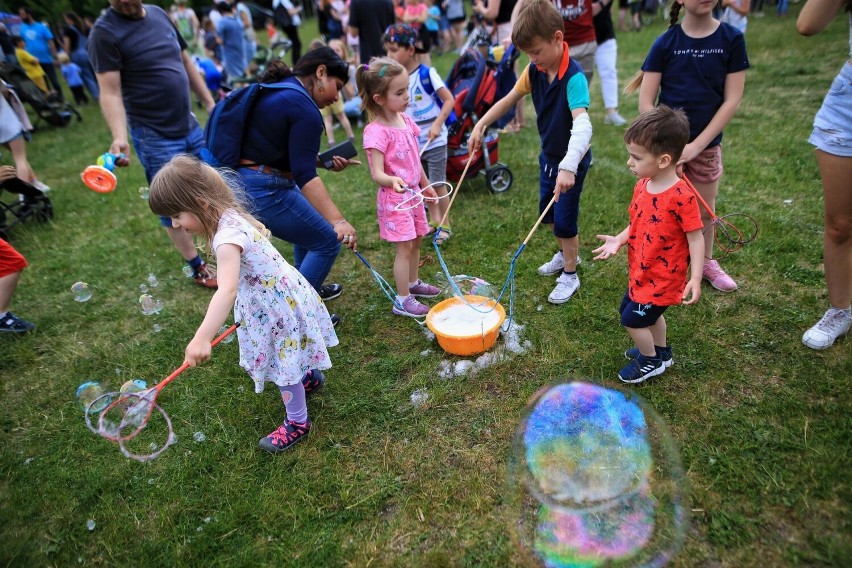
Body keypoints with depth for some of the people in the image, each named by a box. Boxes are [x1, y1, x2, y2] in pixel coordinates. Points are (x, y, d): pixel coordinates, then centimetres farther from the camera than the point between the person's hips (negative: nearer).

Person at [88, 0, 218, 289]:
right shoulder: (105, 32, -12)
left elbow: (185, 62, 16)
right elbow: (110, 93, -18)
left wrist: (210, 104, 14)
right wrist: (120, 136, -33)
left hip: (189, 125, 7)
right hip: (155, 136, -7)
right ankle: (199, 269, 17)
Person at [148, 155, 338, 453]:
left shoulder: (227, 237, -34)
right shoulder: (231, 215, -5)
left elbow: (227, 290, -47)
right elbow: (259, 227, 17)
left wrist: (202, 338, -55)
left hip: (277, 303, -9)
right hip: (278, 293, 9)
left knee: (282, 363, 7)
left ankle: (297, 423, 27)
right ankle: (309, 375, 57)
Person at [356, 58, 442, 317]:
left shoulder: (405, 120, 3)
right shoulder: (376, 131, -22)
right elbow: (377, 174, -25)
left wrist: (425, 185, 21)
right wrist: (394, 181, -45)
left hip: (413, 193, 8)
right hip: (394, 198, -8)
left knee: (416, 240, 19)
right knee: (404, 247, -3)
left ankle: (413, 283, 40)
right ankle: (402, 301, 11)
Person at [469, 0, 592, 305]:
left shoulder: (574, 77, -30)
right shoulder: (534, 71, -8)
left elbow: (582, 124, -43)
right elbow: (509, 99, 5)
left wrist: (568, 166, -56)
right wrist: (481, 124, -5)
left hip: (572, 160, -8)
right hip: (548, 156, 8)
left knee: (564, 220, 0)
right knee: (548, 212, 21)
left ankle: (570, 275, 21)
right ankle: (565, 254, 46)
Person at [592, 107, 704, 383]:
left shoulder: (681, 197, -27)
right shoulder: (642, 186, -4)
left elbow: (695, 238, -21)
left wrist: (695, 278, -24)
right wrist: (618, 241, -8)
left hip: (662, 278, -8)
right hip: (641, 272, 8)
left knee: (632, 319, 3)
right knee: (650, 314, 26)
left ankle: (650, 361, 28)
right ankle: (661, 352, 51)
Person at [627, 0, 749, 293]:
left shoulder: (732, 39, -4)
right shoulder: (665, 43, -7)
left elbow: (732, 100, -7)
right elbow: (646, 102, -8)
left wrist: (697, 145, -15)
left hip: (707, 144, 2)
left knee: (705, 209, 14)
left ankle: (706, 261, 36)